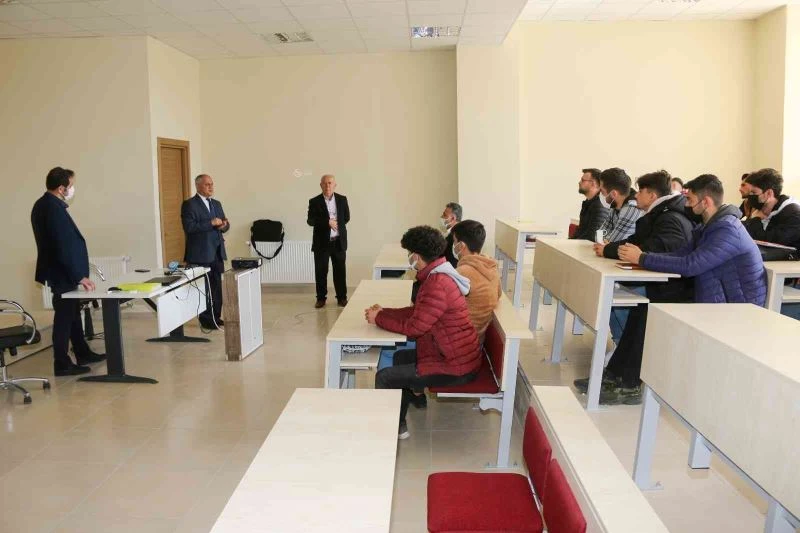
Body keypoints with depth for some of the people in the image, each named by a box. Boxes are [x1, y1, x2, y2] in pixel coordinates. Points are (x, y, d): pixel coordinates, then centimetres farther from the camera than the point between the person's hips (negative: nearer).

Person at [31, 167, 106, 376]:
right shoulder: (54, 208, -24)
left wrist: (77, 275, 18)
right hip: (62, 273, -10)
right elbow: (64, 246, -26)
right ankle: (62, 364, 10)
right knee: (64, 317, 0)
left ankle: (83, 353, 30)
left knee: (72, 313, 18)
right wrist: (80, 276, -21)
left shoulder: (43, 204, 9)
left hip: (60, 271, 10)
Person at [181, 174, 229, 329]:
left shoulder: (217, 203, 17)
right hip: (201, 254, -7)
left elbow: (225, 224, 17)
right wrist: (211, 223, -19)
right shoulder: (189, 204, -5)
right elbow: (189, 227, -17)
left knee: (217, 287, 8)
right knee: (203, 288, -1)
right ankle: (206, 320, 7)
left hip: (217, 252, 7)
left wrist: (224, 225, -6)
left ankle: (216, 317, 17)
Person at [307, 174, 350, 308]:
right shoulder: (314, 201, -3)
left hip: (339, 242, 1)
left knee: (340, 271, 7)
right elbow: (311, 221, -14)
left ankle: (342, 297, 18)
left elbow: (346, 218, 11)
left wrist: (336, 224, 0)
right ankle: (321, 298, 15)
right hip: (322, 242, -1)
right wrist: (327, 222, -23)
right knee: (321, 271, 4)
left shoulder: (342, 199, 4)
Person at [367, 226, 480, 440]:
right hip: (454, 355, 10)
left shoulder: (437, 285, -27)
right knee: (400, 357, 22)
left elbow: (413, 327, -23)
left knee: (384, 378, -5)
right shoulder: (438, 275, 7)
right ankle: (397, 424, 28)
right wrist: (384, 312, 4)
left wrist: (379, 318, -10)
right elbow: (418, 311, 13)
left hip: (454, 367, -10)